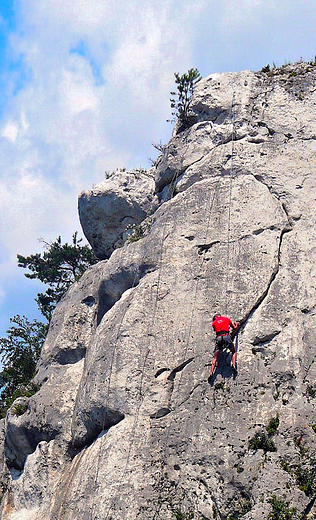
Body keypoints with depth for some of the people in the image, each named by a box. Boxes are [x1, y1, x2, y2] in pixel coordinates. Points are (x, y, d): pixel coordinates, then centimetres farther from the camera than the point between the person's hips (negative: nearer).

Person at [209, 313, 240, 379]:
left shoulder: (214, 323, 21)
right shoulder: (227, 319, 20)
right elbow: (234, 328, 23)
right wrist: (236, 324, 46)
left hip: (218, 338, 1)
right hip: (226, 336, -1)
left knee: (215, 357, 5)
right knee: (234, 352, 19)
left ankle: (212, 372, -11)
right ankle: (234, 366, -5)